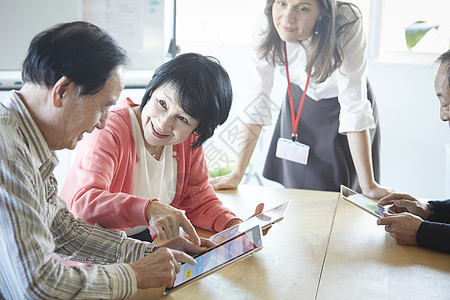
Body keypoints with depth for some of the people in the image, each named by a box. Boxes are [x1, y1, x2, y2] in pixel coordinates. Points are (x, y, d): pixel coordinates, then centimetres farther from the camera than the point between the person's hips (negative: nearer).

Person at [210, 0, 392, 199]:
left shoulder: (347, 26, -33)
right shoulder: (265, 27, -26)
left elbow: (354, 108, -31)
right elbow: (256, 102, -21)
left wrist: (369, 186, -31)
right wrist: (236, 175, -21)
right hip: (300, 105, 2)